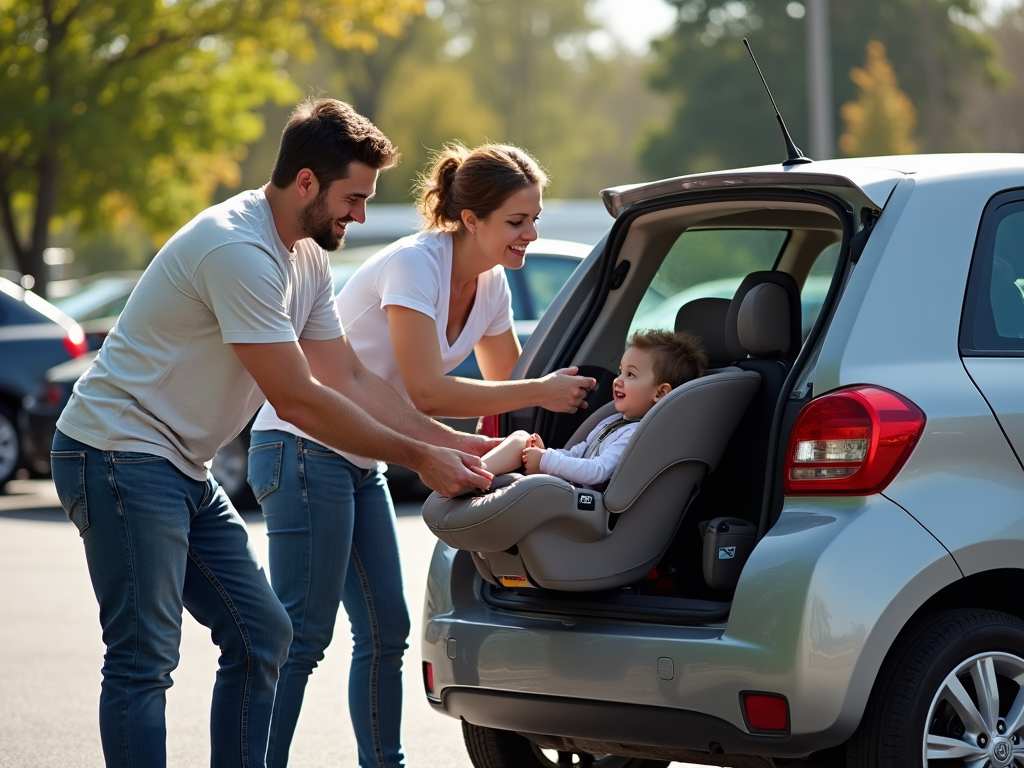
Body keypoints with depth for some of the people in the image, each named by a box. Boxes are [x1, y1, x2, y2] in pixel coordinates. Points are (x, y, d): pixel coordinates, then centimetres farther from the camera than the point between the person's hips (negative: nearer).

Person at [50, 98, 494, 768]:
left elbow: (348, 379, 13)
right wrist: (418, 458, -16)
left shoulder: (307, 257, 10)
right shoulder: (239, 249, -23)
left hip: (185, 472, 10)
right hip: (120, 455, -10)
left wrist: (451, 442, 4)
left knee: (262, 634, 9)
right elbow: (298, 400, -22)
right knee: (144, 659, -12)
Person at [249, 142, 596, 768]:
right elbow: (427, 392, -27)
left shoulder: (490, 283, 5)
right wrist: (540, 392, -21)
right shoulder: (413, 265, -21)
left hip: (361, 465, 9)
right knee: (304, 634, -12)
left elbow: (507, 383, 20)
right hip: (304, 449, -9)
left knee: (386, 631, 10)